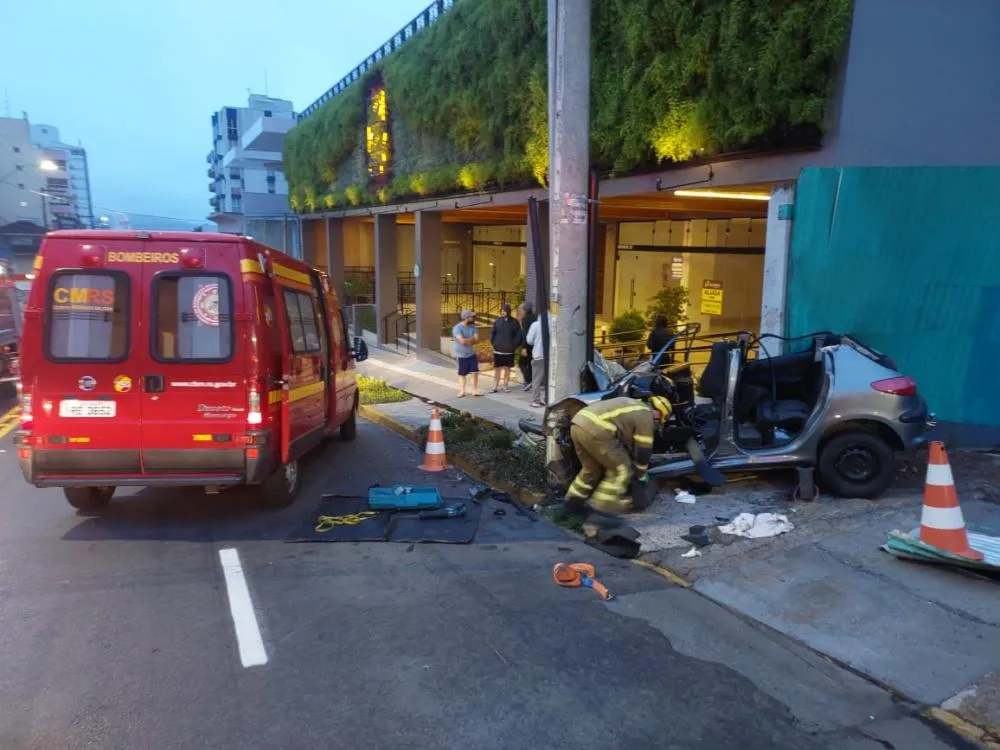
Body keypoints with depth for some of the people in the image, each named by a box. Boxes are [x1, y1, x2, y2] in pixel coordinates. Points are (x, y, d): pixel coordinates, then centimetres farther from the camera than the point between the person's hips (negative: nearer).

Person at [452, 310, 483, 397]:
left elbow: (476, 339, -10)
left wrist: (466, 340, -21)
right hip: (461, 355, -5)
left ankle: (475, 390, 10)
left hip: (472, 354, 5)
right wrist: (471, 339, -14)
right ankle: (462, 391, 15)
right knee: (462, 374, 7)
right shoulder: (457, 328, -19)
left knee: (475, 372, 1)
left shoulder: (472, 326, 0)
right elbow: (462, 341, -29)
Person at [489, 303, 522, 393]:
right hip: (498, 350, 0)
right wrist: (494, 344, -1)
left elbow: (518, 336, 2)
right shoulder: (497, 321, 2)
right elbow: (492, 333, 8)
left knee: (507, 368, 8)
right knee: (497, 368, 2)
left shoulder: (514, 322, -1)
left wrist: (514, 346, -4)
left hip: (509, 351, 0)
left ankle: (506, 386, 17)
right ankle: (495, 386, 6)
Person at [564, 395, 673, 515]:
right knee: (622, 470, 6)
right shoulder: (646, 417, 5)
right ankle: (602, 503, 4)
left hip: (578, 424, 9)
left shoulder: (632, 406, 31)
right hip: (595, 430, -9)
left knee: (592, 469, 26)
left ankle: (573, 501, 29)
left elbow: (624, 436, 40)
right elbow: (643, 450, 10)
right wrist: (642, 474, 25)